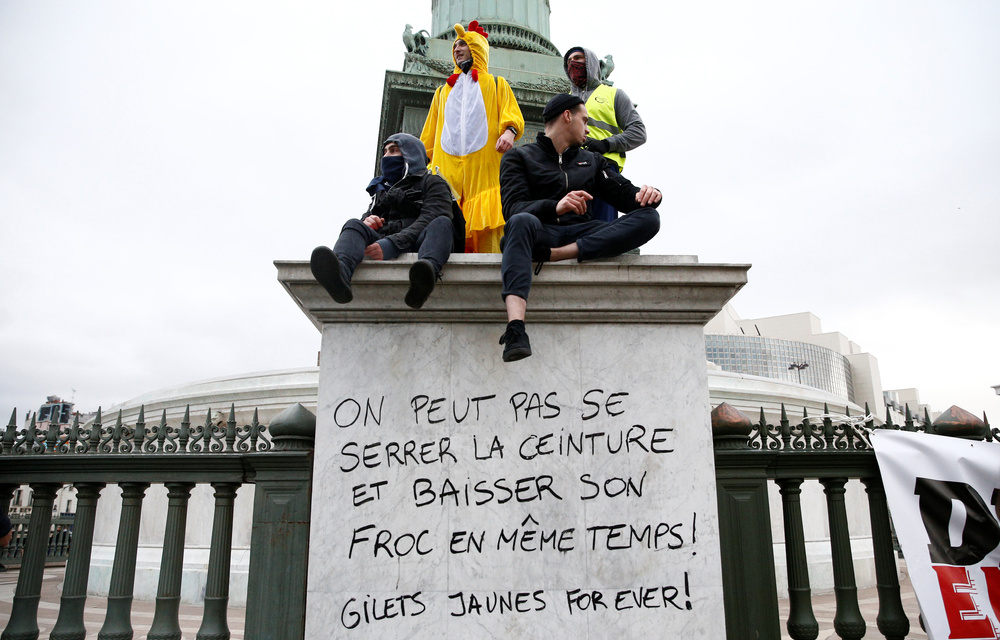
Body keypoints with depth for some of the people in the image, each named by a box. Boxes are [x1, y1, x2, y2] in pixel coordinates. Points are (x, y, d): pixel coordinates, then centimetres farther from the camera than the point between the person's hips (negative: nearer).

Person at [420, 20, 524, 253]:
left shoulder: (497, 84, 24)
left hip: (485, 166, -2)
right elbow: (429, 135, 28)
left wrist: (509, 130, -16)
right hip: (447, 167, 3)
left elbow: (513, 114, 7)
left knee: (486, 231, -16)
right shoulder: (443, 90, 32)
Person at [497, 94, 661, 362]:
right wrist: (555, 207, -25)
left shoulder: (592, 161, 30)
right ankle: (515, 329, -55)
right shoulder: (520, 157, 14)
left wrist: (643, 195, -7)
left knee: (649, 218, -19)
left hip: (583, 235, 4)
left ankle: (550, 255, -33)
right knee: (523, 222, -38)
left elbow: (623, 194, 19)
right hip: (542, 232, -3)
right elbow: (513, 207, -5)